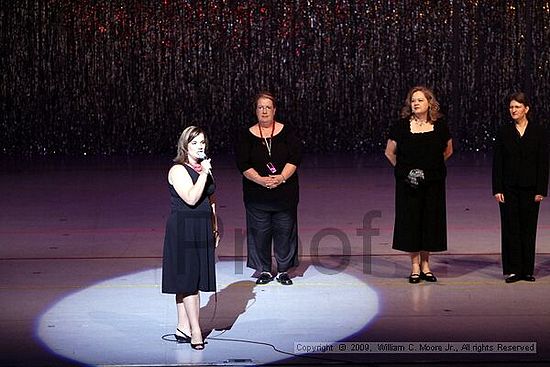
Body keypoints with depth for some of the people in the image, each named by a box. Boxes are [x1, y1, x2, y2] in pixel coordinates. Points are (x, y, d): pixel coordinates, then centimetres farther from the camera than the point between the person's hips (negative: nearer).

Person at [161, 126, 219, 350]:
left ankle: (183, 327, 17)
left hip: (202, 231, 8)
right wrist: (204, 174, -21)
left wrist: (215, 228, 19)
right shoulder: (178, 170, -10)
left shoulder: (204, 169, 14)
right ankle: (195, 331, -5)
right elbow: (191, 198, -22)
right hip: (183, 231, -8)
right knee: (188, 280, -7)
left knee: (192, 281, 10)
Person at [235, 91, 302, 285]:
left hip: (285, 193, 0)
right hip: (257, 195, 0)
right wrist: (261, 180, -19)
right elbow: (243, 164, -5)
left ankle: (283, 270, 18)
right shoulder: (247, 135, 3)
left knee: (284, 231, 5)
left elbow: (295, 157, -5)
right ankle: (264, 270, 19)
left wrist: (281, 177, -18)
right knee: (260, 232, 5)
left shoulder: (286, 132, 2)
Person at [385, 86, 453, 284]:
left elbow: (448, 151, 15)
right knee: (410, 219, 1)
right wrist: (403, 170, 4)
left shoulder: (440, 125, 0)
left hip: (434, 182, 1)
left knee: (431, 220, 5)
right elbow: (390, 152, 7)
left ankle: (425, 264, 19)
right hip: (408, 183, -1)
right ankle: (415, 265, 11)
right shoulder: (401, 126, -4)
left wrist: (433, 166, 12)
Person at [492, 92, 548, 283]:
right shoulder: (504, 132, 3)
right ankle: (512, 270, 7)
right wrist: (497, 189, -6)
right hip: (509, 187, 0)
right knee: (510, 228, 1)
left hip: (530, 188, 0)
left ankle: (527, 270, 13)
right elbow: (497, 162, 2)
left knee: (529, 228, 5)